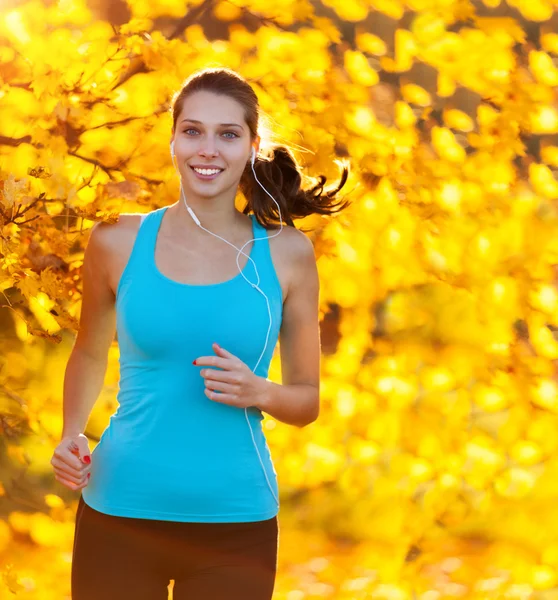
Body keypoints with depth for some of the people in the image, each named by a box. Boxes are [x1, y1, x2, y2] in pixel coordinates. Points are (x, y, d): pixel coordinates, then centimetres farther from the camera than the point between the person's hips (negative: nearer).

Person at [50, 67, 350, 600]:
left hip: (237, 528, 0)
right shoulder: (117, 242, 0)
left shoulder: (286, 254, 1)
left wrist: (258, 392, -12)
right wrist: (71, 436, 2)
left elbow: (307, 400, 8)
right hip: (118, 517, 0)